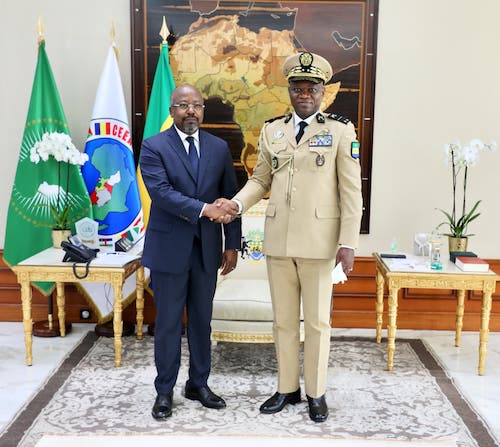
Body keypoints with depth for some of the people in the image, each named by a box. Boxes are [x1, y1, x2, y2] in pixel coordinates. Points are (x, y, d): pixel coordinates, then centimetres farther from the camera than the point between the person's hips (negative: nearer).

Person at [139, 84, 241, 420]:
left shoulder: (219, 147, 7)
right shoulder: (154, 147, -4)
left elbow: (230, 198, 8)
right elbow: (161, 192, -18)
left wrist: (232, 245, 4)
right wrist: (203, 209, -27)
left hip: (207, 249, 3)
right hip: (169, 248, -3)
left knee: (202, 319, 13)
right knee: (168, 322, 6)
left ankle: (199, 384, 29)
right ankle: (165, 391, 22)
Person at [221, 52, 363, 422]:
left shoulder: (340, 131, -2)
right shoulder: (272, 130, 9)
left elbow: (351, 191, -5)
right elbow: (260, 179, 14)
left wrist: (348, 242, -10)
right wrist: (237, 203, -6)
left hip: (319, 241, -3)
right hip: (278, 240, 4)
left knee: (317, 321, 8)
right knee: (284, 320, 13)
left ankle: (316, 392, 25)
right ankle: (288, 388, 29)